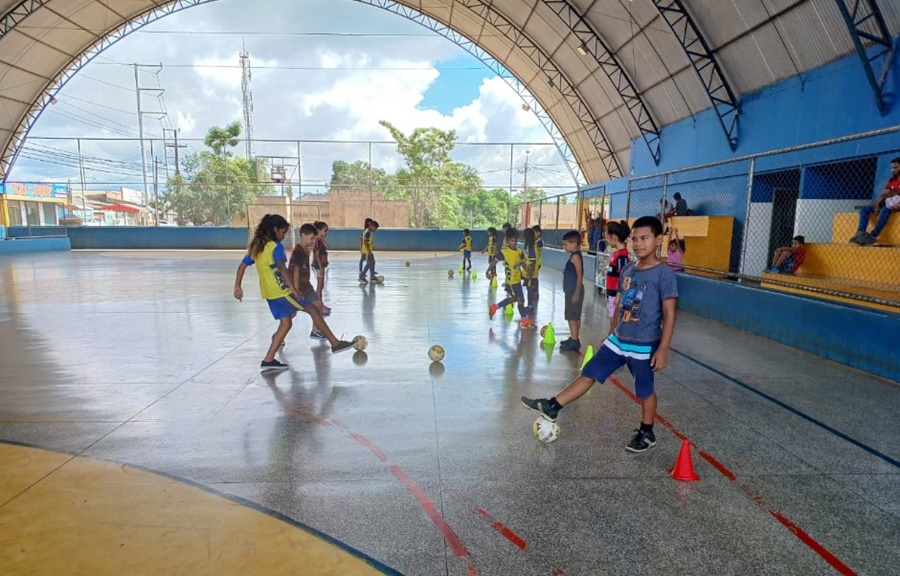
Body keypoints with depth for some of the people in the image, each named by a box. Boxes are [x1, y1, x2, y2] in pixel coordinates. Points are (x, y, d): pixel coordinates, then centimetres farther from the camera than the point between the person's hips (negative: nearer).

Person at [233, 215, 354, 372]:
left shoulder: (255, 246, 12)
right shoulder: (276, 246, -13)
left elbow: (242, 266, 13)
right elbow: (282, 268, -26)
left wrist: (237, 286, 15)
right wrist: (293, 289, -29)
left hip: (269, 293, 8)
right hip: (281, 291, -8)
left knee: (286, 323, 13)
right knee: (313, 310, 0)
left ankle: (268, 361, 9)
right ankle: (335, 344, 3)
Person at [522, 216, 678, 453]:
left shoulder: (664, 274, -14)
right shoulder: (628, 271, 6)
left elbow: (669, 314, -14)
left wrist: (663, 348, -16)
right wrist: (610, 335, 18)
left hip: (644, 346, -6)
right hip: (618, 340, 6)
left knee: (645, 391, 11)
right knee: (589, 373, 6)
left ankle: (646, 434, 31)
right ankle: (552, 407, 9)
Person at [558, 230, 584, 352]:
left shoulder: (575, 256, -16)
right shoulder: (574, 255, 13)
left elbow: (579, 276, -21)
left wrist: (577, 293, -22)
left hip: (574, 291, -10)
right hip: (571, 291, 10)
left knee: (572, 317, -8)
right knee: (574, 317, 15)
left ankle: (574, 341, -5)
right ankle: (574, 339, 24)